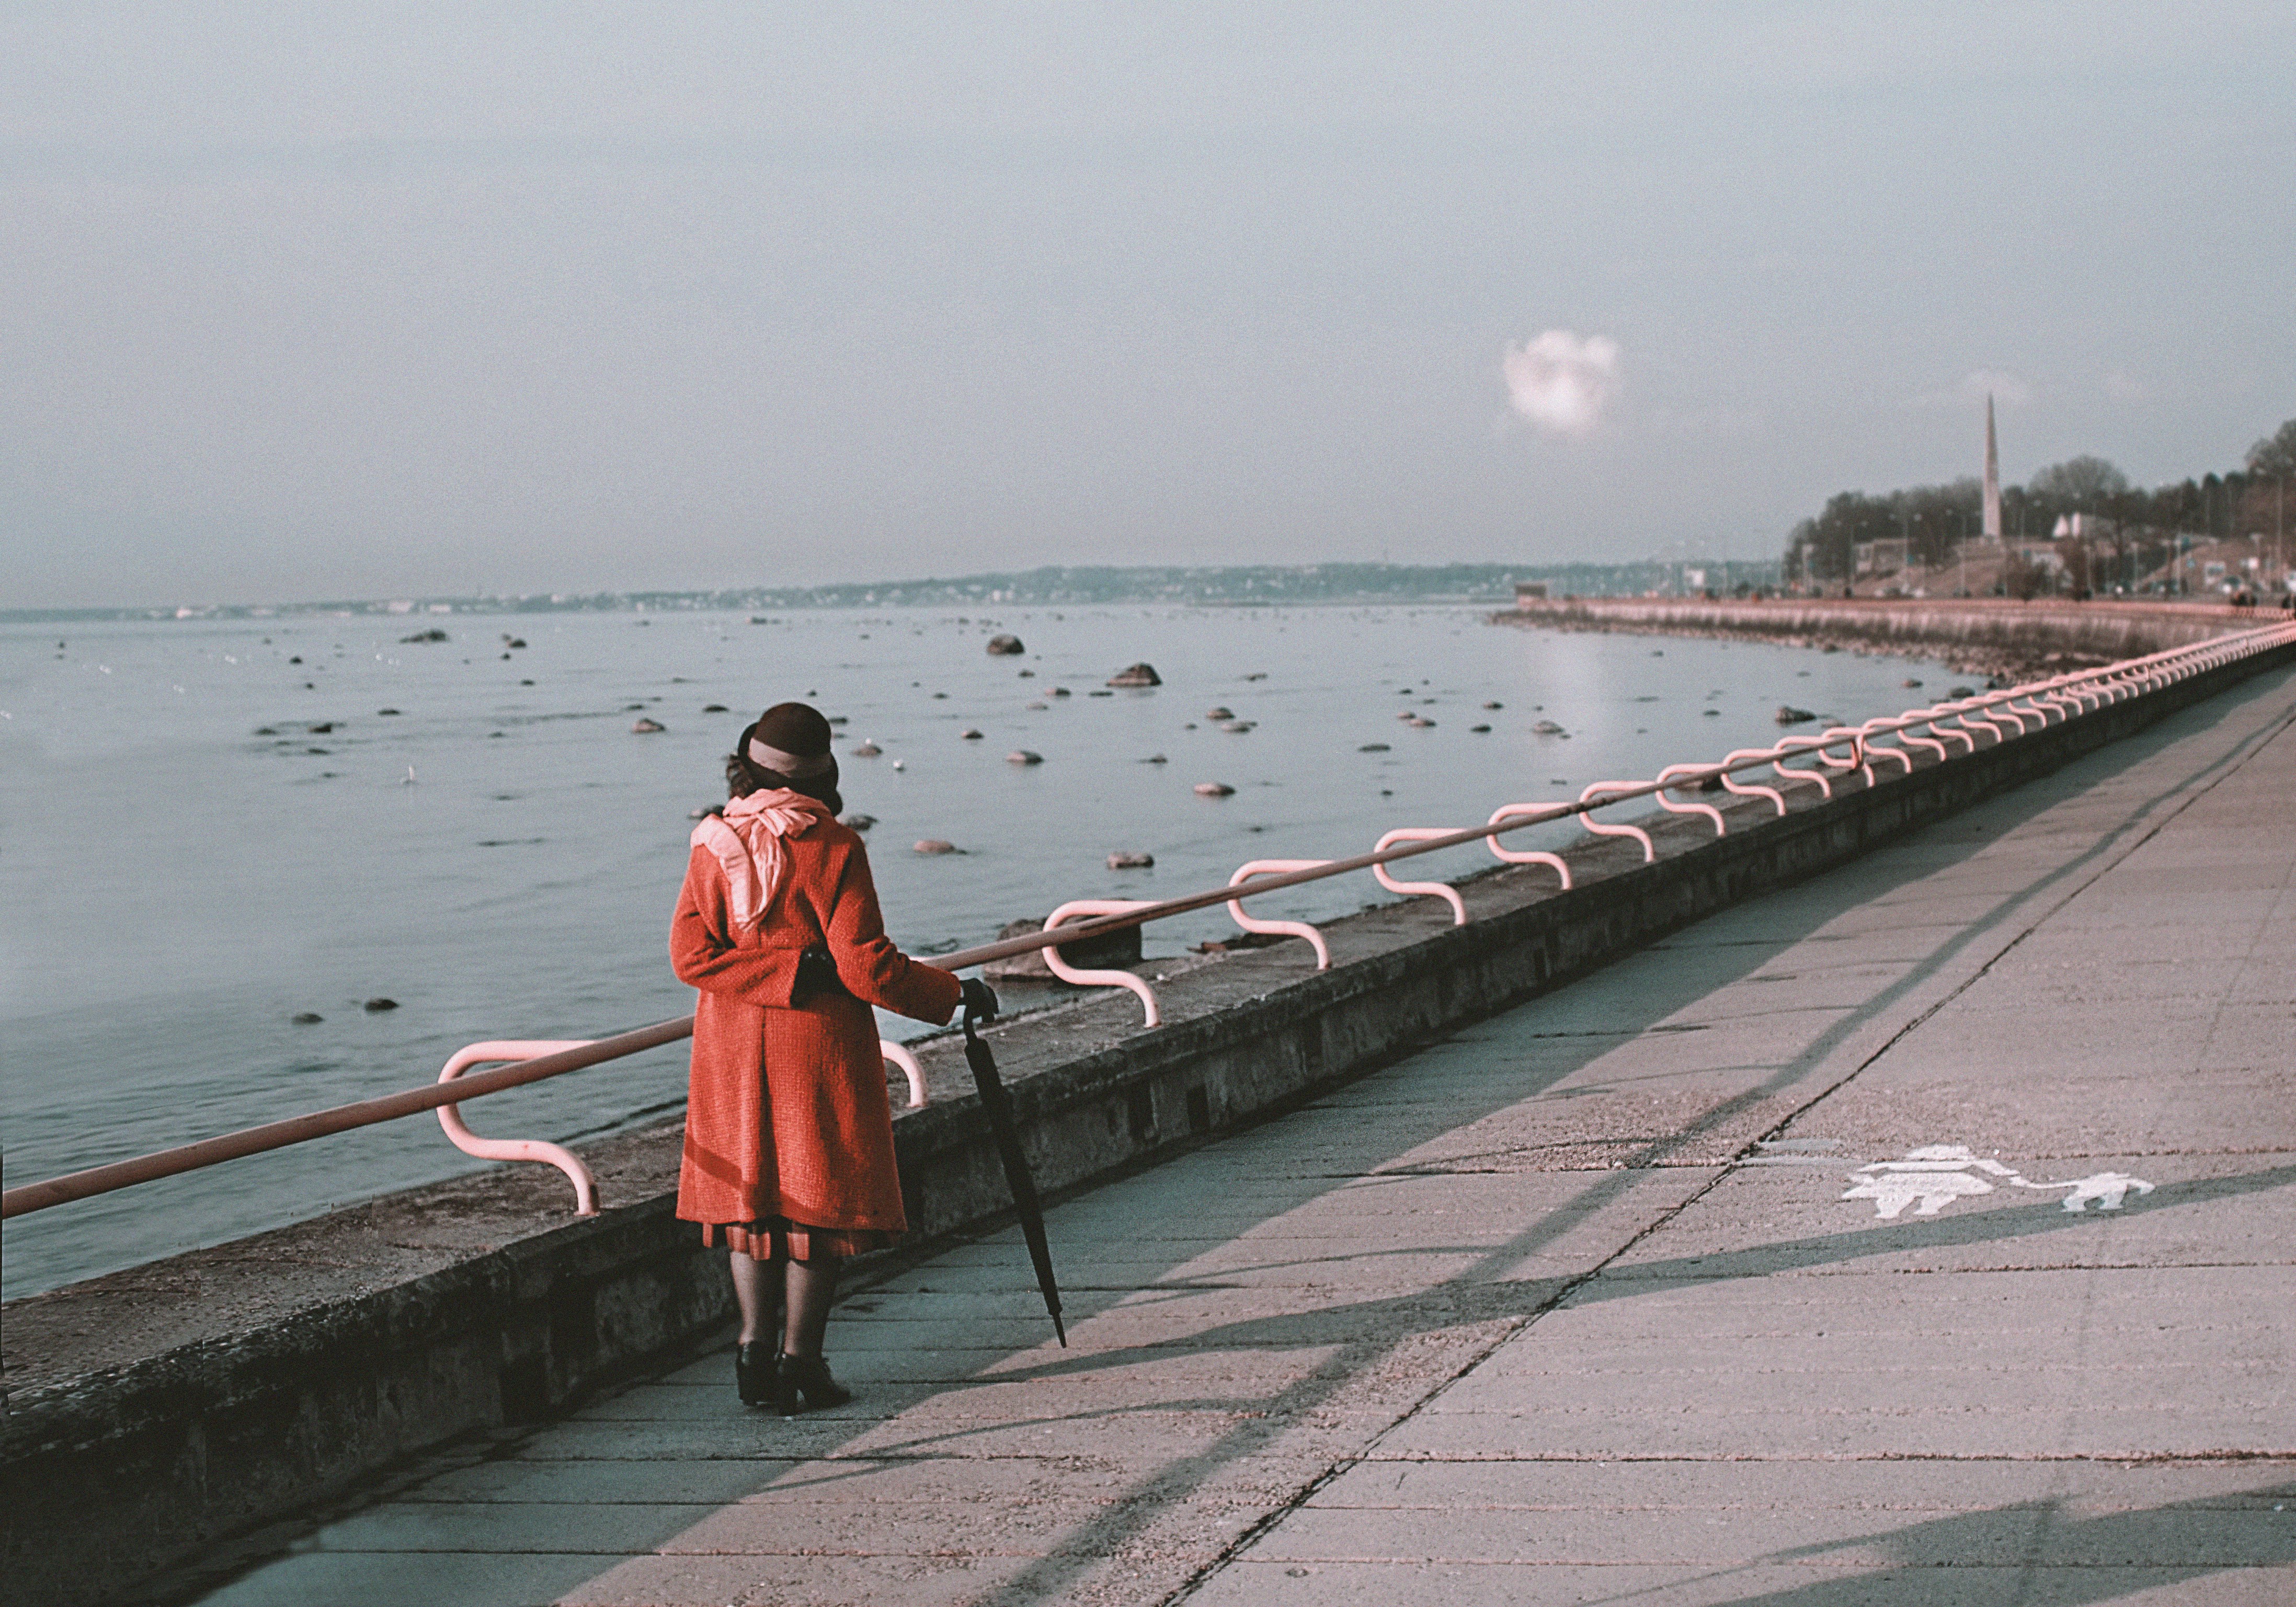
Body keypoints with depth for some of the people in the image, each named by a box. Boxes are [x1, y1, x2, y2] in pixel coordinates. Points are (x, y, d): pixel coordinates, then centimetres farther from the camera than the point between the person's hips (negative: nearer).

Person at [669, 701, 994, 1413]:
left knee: (751, 1194, 14)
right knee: (818, 1200, 4)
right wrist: (954, 994, -5)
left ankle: (753, 1342, 5)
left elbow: (691, 954, -8)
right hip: (818, 1046, -4)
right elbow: (867, 966, -16)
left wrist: (782, 972, -8)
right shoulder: (830, 848, -13)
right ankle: (800, 1359, 5)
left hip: (734, 1047, 4)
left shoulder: (714, 843, 0)